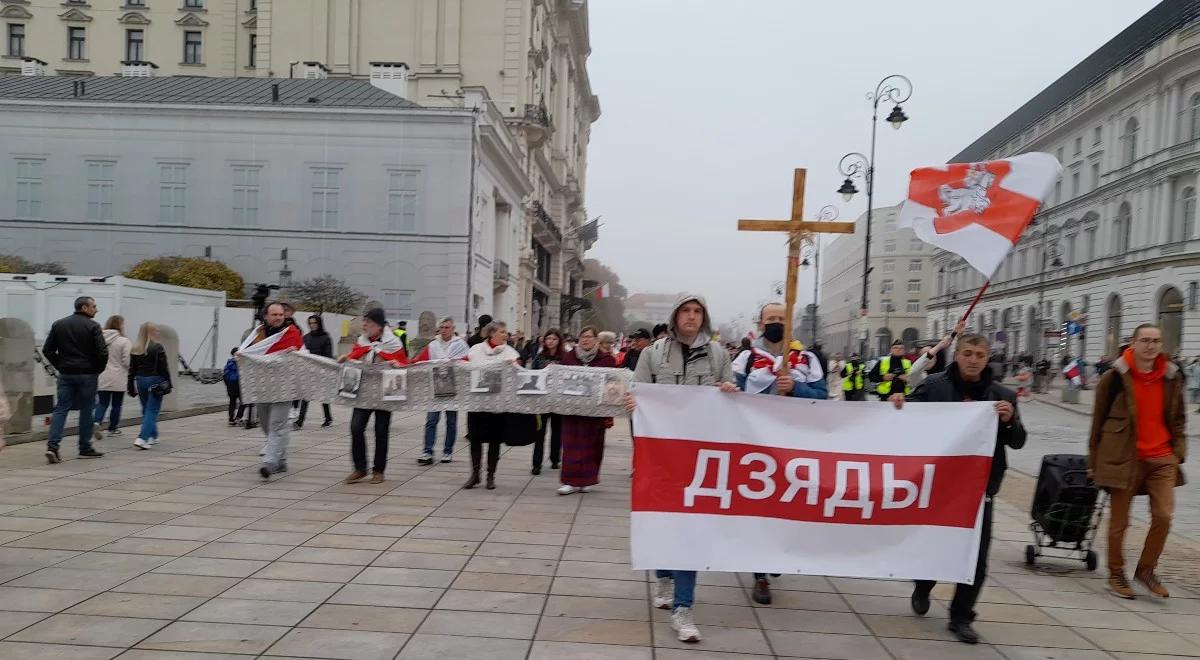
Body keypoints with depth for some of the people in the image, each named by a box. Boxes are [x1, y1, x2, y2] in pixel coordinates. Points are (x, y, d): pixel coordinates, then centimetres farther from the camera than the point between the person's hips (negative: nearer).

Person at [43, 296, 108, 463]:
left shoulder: (58, 324, 7)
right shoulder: (93, 326, -8)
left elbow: (47, 350, 5)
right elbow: (102, 352, -15)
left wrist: (60, 366, 11)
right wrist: (98, 369, 1)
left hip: (65, 374, 4)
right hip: (87, 374, -4)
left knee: (61, 409, 5)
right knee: (86, 410, 6)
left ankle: (52, 446, -9)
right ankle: (85, 448, 13)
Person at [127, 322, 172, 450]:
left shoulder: (135, 349, 5)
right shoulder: (157, 348, -10)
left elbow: (132, 369, 8)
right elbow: (164, 368, -11)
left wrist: (130, 386, 13)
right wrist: (168, 384, -4)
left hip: (140, 381, 6)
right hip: (155, 381, -6)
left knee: (146, 410, 17)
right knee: (152, 411, -4)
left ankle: (152, 436, 26)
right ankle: (142, 438, -15)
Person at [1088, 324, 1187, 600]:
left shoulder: (1171, 377, 5)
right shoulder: (1115, 377, -6)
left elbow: (1178, 418, 17)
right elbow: (1098, 420, 0)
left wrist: (1179, 450, 7)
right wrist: (1094, 460, 1)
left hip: (1161, 458, 3)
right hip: (1123, 458, -3)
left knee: (1163, 516, -4)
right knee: (1119, 521, 6)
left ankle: (1146, 570, 18)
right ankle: (1116, 575, 23)